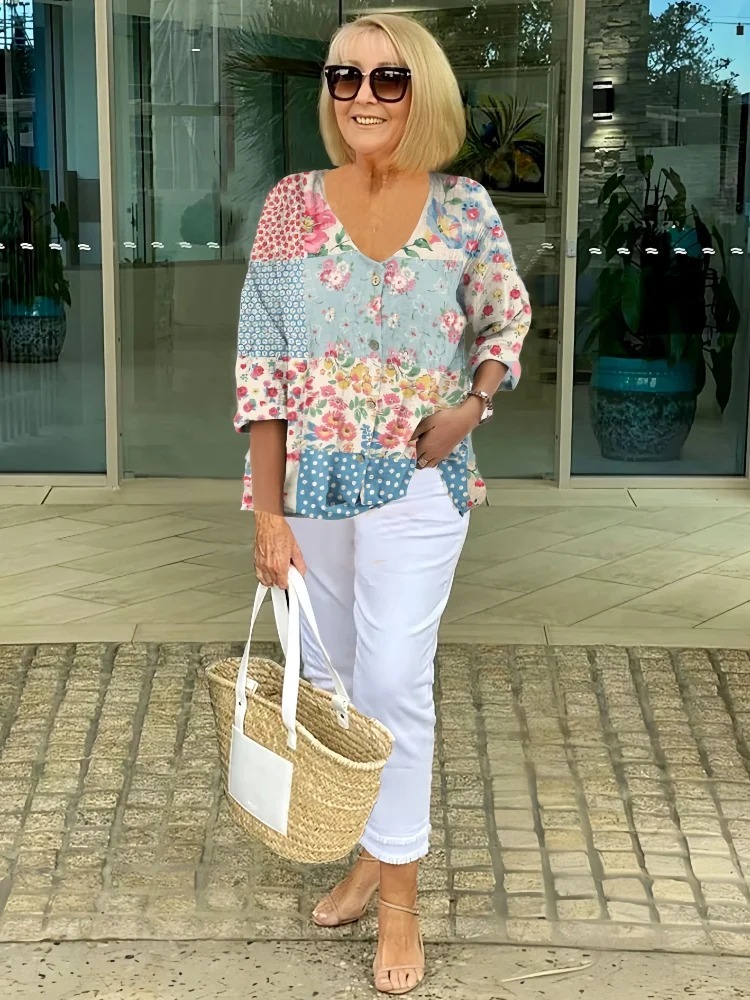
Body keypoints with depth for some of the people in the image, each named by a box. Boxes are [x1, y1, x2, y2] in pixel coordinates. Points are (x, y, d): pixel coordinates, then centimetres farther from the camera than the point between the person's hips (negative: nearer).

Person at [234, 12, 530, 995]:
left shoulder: (465, 208, -5)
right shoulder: (292, 205, -5)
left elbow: (507, 320, 11)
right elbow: (263, 367, -5)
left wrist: (473, 401, -9)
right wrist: (269, 509, -9)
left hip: (418, 484, -2)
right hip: (312, 482, 2)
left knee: (394, 680, -1)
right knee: (327, 675, 14)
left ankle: (399, 888, 16)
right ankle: (367, 849, 34)